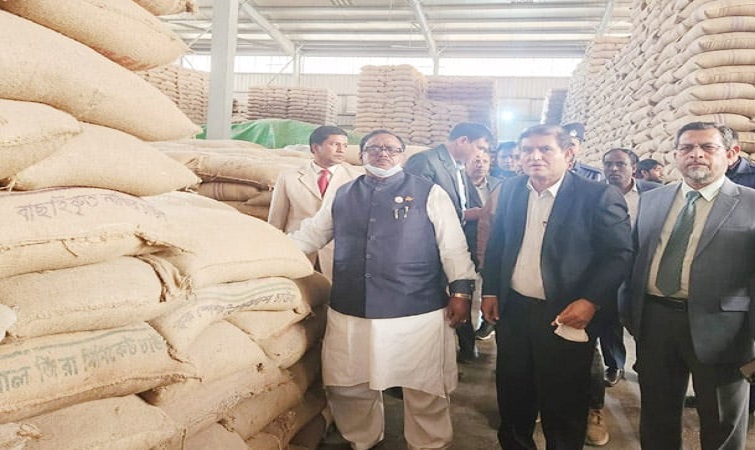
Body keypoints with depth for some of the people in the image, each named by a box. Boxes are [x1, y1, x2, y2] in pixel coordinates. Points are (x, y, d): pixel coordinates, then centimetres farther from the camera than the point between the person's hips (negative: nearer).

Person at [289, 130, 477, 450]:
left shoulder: (429, 193, 1)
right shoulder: (340, 196, 11)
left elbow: (453, 246, 0)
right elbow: (310, 235, 18)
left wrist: (460, 290, -6)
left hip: (418, 315, -3)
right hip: (349, 314, 4)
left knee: (425, 393, 9)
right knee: (349, 389, 17)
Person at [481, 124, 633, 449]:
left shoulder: (598, 196, -11)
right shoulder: (510, 190, 5)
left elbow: (620, 254, -11)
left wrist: (590, 302, -19)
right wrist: (489, 291, 7)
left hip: (566, 316, -4)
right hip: (512, 310, 5)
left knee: (563, 406, 11)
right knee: (512, 397, 19)